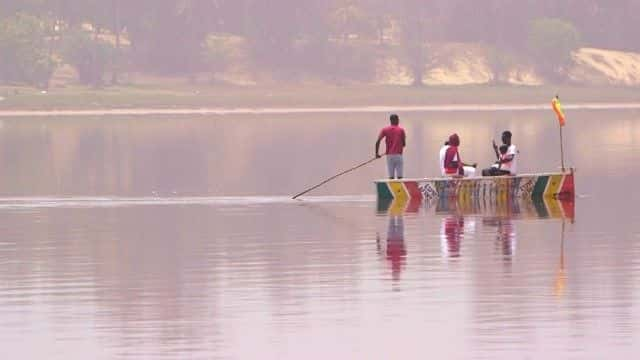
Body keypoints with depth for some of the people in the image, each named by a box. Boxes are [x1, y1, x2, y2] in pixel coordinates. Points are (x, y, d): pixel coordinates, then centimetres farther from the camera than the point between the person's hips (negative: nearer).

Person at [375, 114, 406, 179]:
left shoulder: (385, 130, 4)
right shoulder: (401, 130, 1)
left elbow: (378, 142, -4)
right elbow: (404, 144, 5)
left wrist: (377, 153, 6)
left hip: (389, 155, 1)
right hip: (398, 155, -1)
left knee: (391, 177, 2)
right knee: (399, 176, -1)